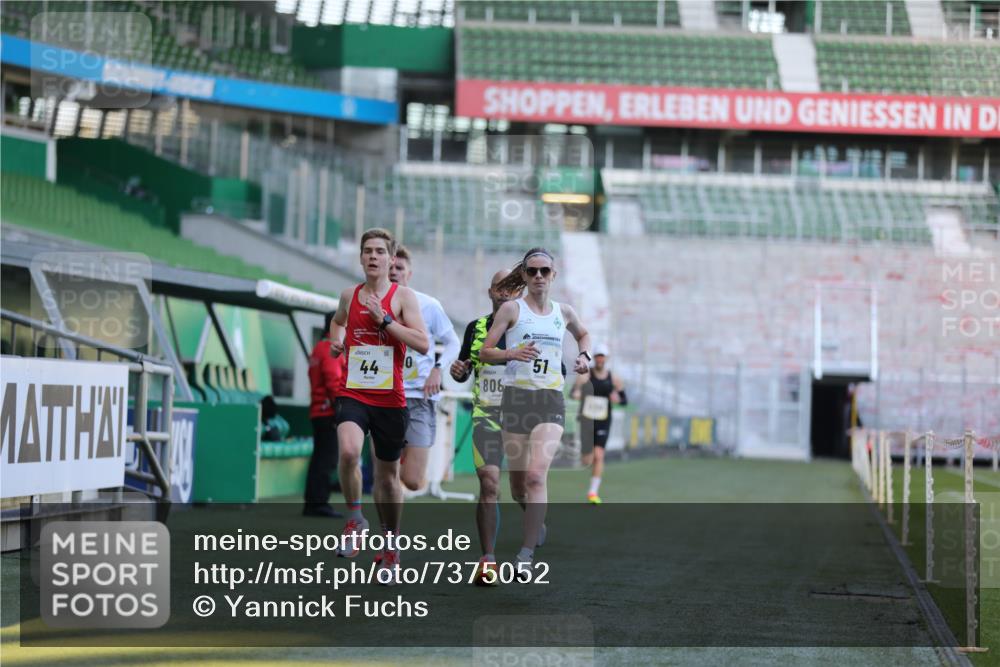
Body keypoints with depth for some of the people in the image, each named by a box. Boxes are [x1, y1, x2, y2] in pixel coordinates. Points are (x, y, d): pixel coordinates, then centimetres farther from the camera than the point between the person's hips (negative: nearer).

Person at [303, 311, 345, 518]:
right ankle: (319, 503, -9)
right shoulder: (331, 350, -11)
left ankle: (313, 503, 14)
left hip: (318, 413, 10)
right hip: (330, 414, -10)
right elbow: (334, 384, -19)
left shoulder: (318, 349, 19)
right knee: (327, 460, -8)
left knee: (320, 459, 12)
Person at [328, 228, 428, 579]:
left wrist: (384, 319, -16)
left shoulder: (403, 296, -1)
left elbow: (423, 344, -11)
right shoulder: (349, 295, 9)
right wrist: (336, 340, 12)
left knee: (388, 474, 11)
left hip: (390, 398, -1)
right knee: (348, 451, -28)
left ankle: (391, 545, 27)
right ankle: (355, 520, -7)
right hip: (352, 393, 1)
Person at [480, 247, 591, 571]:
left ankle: (527, 553, -21)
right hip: (516, 396, 0)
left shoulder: (564, 312, 12)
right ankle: (533, 523, 34)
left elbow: (583, 334, 34)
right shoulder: (512, 309, 3)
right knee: (518, 477, 3)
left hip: (551, 400, 0)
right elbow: (485, 351, 1)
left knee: (537, 474, -17)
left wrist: (584, 355, 14)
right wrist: (512, 353, -17)